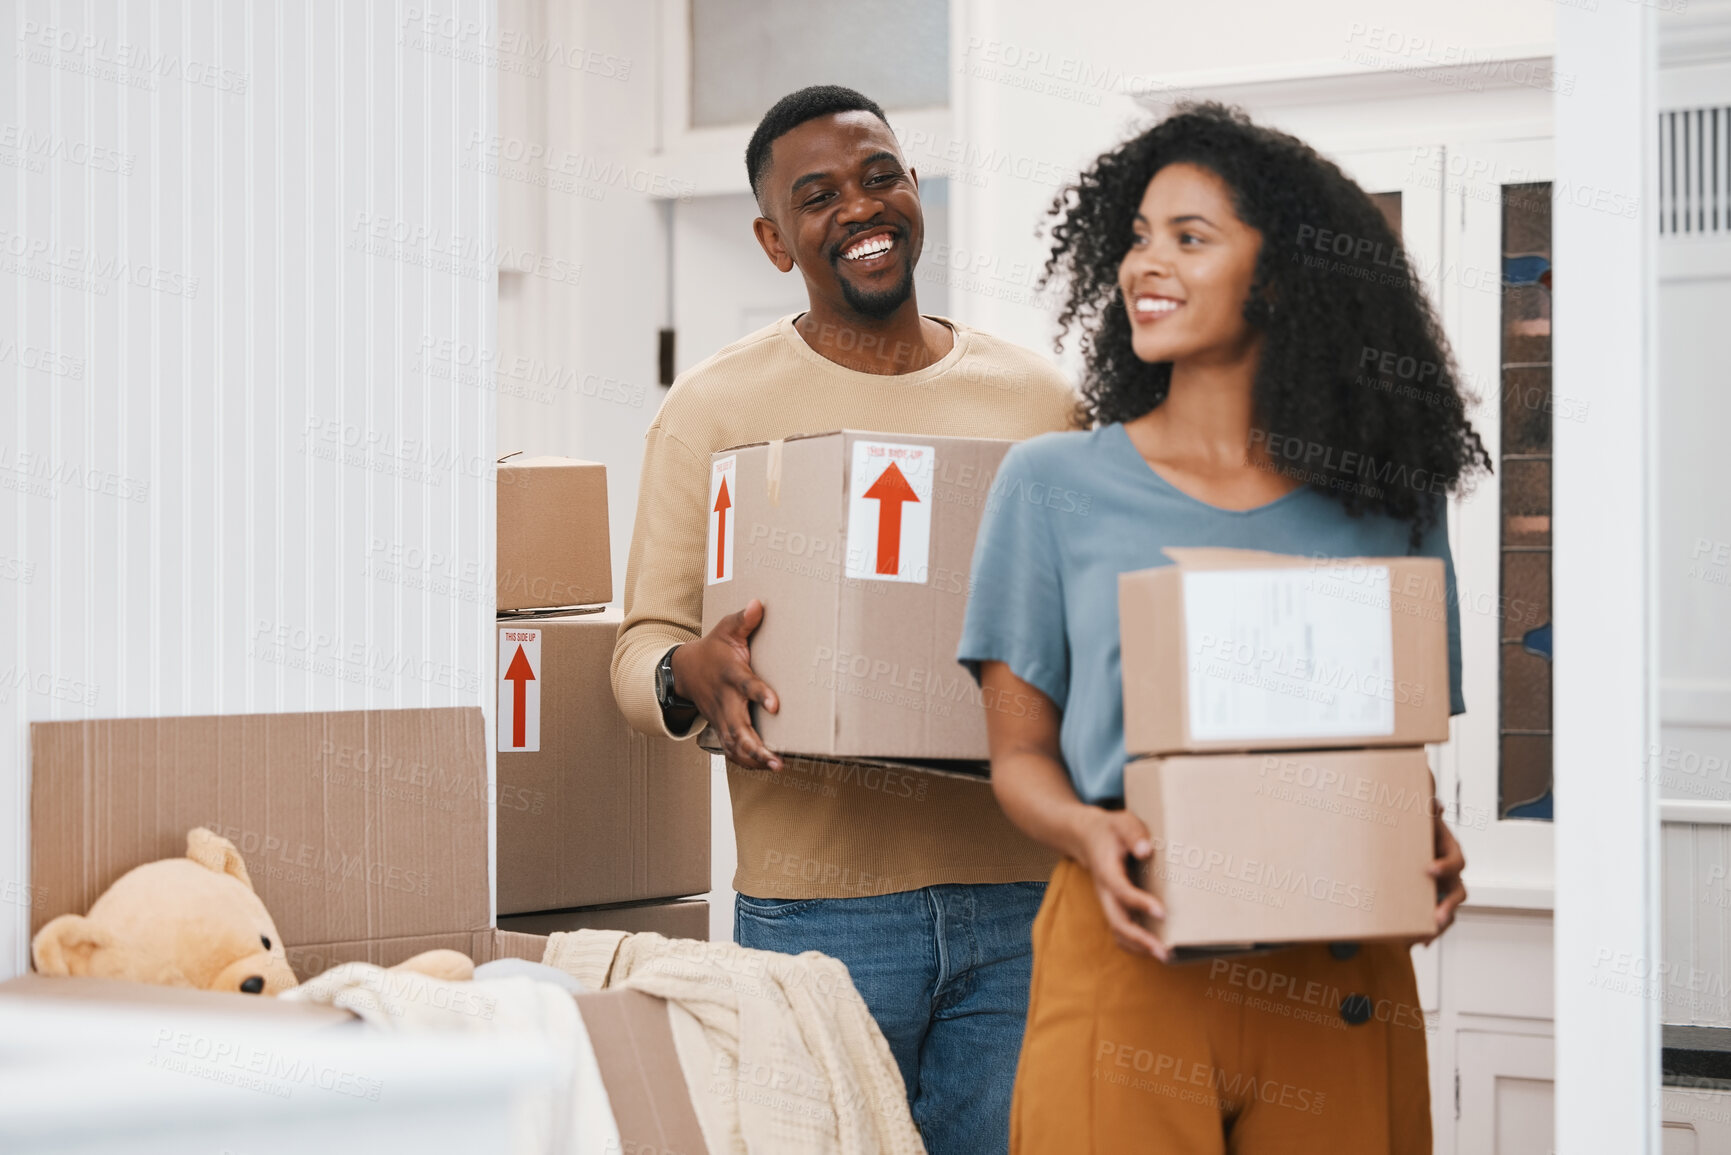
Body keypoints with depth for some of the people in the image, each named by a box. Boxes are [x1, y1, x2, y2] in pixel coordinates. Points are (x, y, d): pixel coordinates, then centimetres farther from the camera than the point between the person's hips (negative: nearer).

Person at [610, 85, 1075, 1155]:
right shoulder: (715, 408, 2)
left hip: (1022, 891, 3)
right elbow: (643, 642, 2)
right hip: (822, 905, -2)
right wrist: (691, 676, -21)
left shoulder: (1040, 398, 11)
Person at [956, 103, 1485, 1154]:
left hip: (1339, 982, 1)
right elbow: (1020, 751, 6)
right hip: (1127, 960, -1)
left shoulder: (1385, 505, 9)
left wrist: (1432, 852, -7)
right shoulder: (1055, 484, 6)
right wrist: (1090, 834, -15)